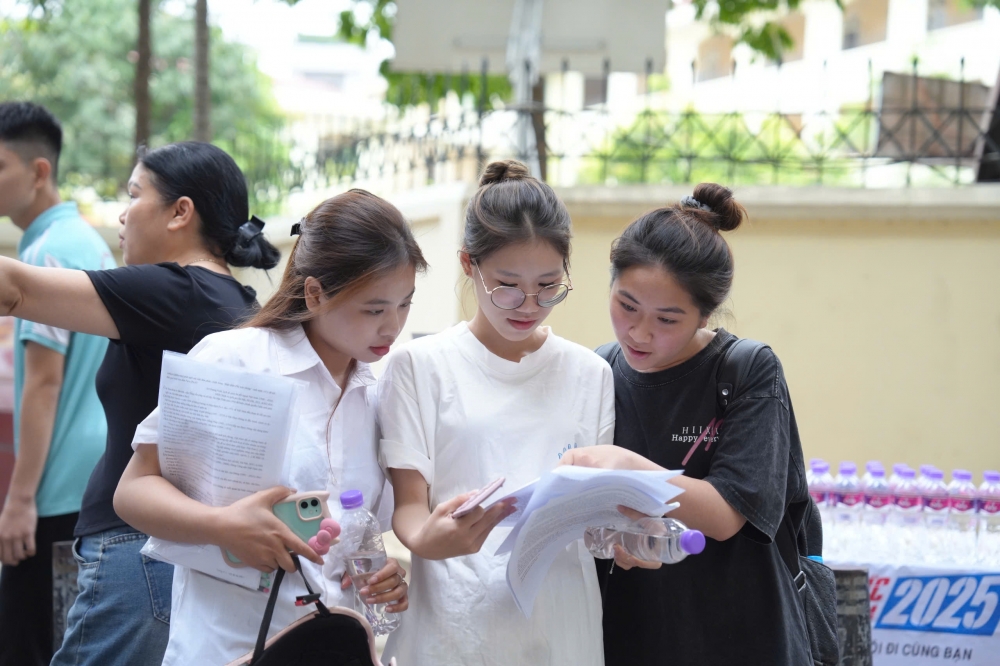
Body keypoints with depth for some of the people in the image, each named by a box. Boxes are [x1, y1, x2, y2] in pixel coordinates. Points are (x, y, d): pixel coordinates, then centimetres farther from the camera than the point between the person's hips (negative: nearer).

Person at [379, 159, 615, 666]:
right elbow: (409, 501, -4)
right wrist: (426, 539, -27)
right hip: (455, 621, -3)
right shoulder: (420, 366, -1)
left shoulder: (590, 375, 9)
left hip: (562, 623, 3)